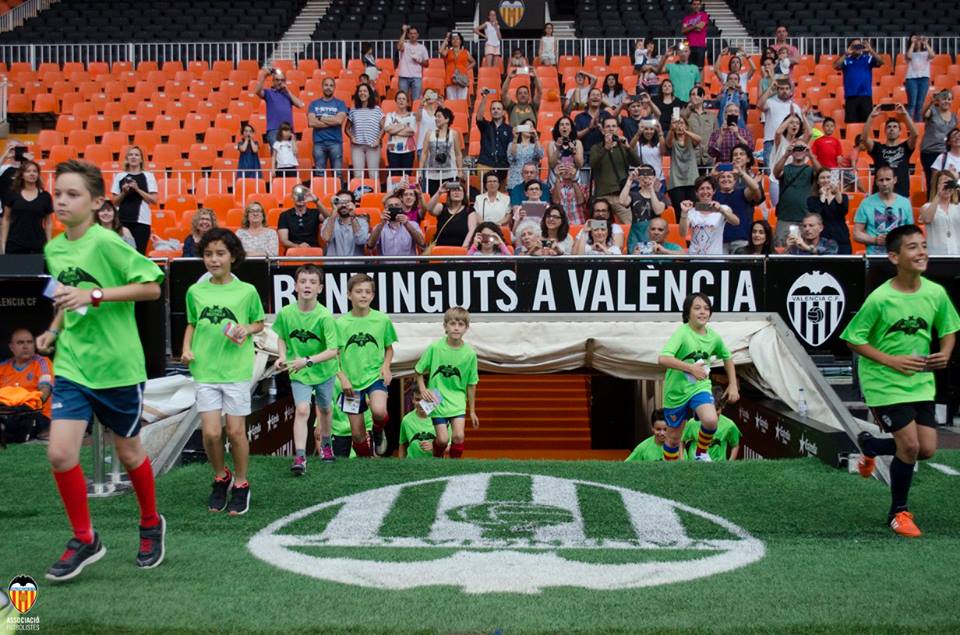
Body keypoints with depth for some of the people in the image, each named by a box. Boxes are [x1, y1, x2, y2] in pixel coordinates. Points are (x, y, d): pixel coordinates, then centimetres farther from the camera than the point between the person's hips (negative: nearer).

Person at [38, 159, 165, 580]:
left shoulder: (106, 242, -15)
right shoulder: (53, 249, 7)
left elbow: (152, 287, -19)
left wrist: (94, 295, -24)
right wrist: (54, 329, 7)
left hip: (117, 366, -5)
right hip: (71, 366, 5)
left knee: (129, 452, 11)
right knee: (60, 453, -8)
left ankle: (151, 525, 36)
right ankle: (84, 540, 11)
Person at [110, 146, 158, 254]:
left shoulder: (148, 176, 6)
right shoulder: (119, 177, 11)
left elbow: (154, 200, -1)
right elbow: (114, 202, 11)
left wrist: (137, 189, -9)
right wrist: (124, 192, -6)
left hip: (141, 221, -2)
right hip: (122, 220, 2)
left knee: (139, 252, -6)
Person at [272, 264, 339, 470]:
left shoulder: (325, 316, -23)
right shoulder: (285, 313, -14)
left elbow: (333, 351, -25)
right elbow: (281, 337, 6)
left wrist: (308, 360, -34)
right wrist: (282, 356, -12)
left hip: (324, 370, 0)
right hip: (298, 373, 0)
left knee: (325, 409, 19)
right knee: (302, 410, -16)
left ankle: (325, 443, 45)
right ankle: (300, 457, -17)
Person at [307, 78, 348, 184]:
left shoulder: (340, 103, 8)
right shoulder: (314, 103, 12)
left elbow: (339, 120, -9)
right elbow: (311, 122, -3)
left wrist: (320, 118, -2)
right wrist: (331, 121, -6)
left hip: (335, 142, -1)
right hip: (319, 142, 1)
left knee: (338, 173, -5)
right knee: (319, 173, 1)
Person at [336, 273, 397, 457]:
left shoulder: (382, 320, -3)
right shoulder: (341, 323, -4)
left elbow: (389, 348, 11)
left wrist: (386, 366, -7)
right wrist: (342, 377, -10)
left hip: (375, 376, -1)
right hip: (352, 382, 1)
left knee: (379, 411, -30)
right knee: (357, 434, 5)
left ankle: (378, 433, 6)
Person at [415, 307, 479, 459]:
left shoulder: (469, 353, -7)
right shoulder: (435, 347, -12)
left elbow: (471, 384, 3)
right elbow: (419, 370, 2)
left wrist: (472, 411, 7)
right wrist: (423, 389, -12)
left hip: (458, 401, 1)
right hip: (437, 400, -1)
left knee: (458, 436, -12)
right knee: (442, 439, -3)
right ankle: (437, 459, 28)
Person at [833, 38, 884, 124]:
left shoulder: (868, 59, 10)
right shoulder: (846, 60, 9)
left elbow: (881, 62, -4)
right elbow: (836, 66, -7)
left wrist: (871, 50, -15)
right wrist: (846, 54, -13)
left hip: (866, 96, 0)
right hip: (850, 96, 0)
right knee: (851, 123, -2)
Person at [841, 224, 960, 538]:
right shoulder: (880, 298, -18)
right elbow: (853, 338, -11)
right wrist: (892, 361, -18)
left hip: (922, 381, 5)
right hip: (885, 382, -5)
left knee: (927, 449, 3)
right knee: (910, 444, -10)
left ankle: (868, 445, 34)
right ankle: (899, 512, 14)